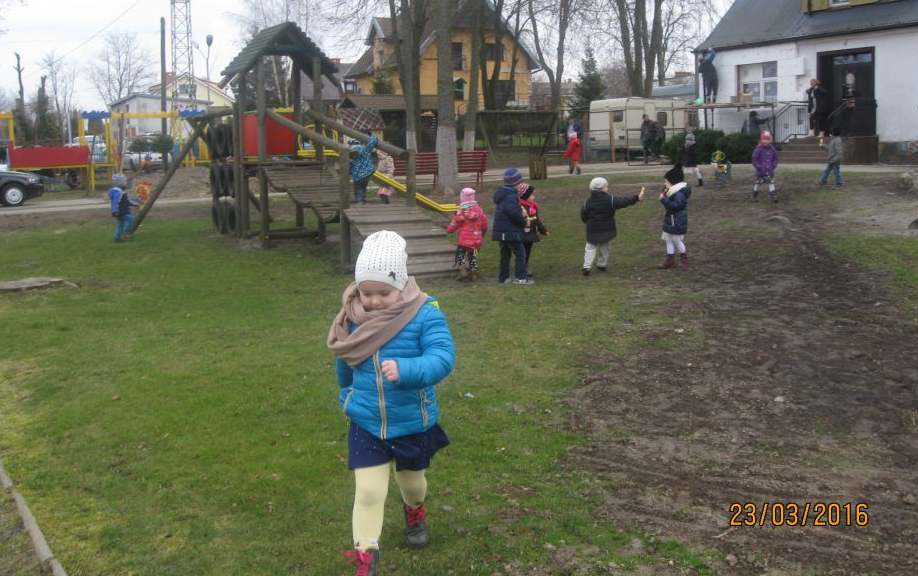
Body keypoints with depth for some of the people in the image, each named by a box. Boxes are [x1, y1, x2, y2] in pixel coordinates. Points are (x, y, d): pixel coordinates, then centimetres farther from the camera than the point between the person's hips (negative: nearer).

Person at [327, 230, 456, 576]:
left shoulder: (424, 314, -22)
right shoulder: (354, 317, -9)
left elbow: (443, 357, -34)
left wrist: (405, 370, -50)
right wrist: (348, 392, 25)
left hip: (413, 423, -1)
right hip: (366, 424, 1)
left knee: (411, 480, 24)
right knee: (368, 492, -5)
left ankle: (415, 514, 57)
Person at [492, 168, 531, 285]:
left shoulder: (501, 194, 14)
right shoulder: (511, 196, -18)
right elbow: (514, 213, -28)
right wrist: (524, 222, -12)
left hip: (501, 231, 10)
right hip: (510, 231, -10)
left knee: (505, 254, 15)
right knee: (520, 253, -5)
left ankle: (503, 277, 19)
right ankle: (521, 277, -7)